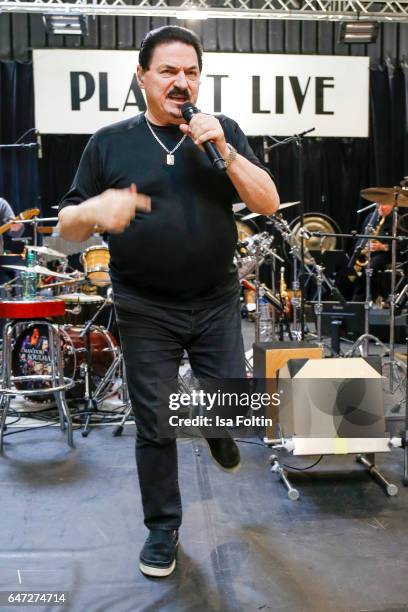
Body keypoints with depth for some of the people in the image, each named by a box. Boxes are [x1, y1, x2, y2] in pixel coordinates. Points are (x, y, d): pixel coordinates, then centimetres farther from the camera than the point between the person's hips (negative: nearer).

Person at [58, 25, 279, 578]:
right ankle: (162, 528, 28)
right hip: (146, 311, -1)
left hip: (217, 303, 1)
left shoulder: (224, 134, 3)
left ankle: (216, 429, 47)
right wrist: (96, 209, -23)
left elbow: (268, 204, -6)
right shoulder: (110, 143, 1)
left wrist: (222, 150, -20)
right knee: (155, 425, 6)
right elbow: (66, 227, 1)